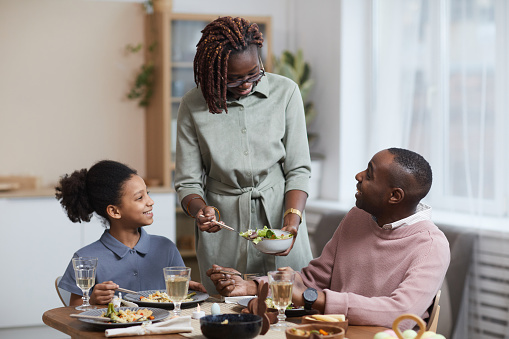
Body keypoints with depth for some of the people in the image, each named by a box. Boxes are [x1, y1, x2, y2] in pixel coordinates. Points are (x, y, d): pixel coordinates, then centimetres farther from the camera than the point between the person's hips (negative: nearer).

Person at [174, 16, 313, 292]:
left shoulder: (285, 92, -3)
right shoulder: (193, 105, -3)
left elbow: (298, 169, -2)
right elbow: (187, 181, -1)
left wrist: (292, 221, -17)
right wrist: (200, 210, -22)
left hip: (278, 220, 0)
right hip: (223, 234, 0)